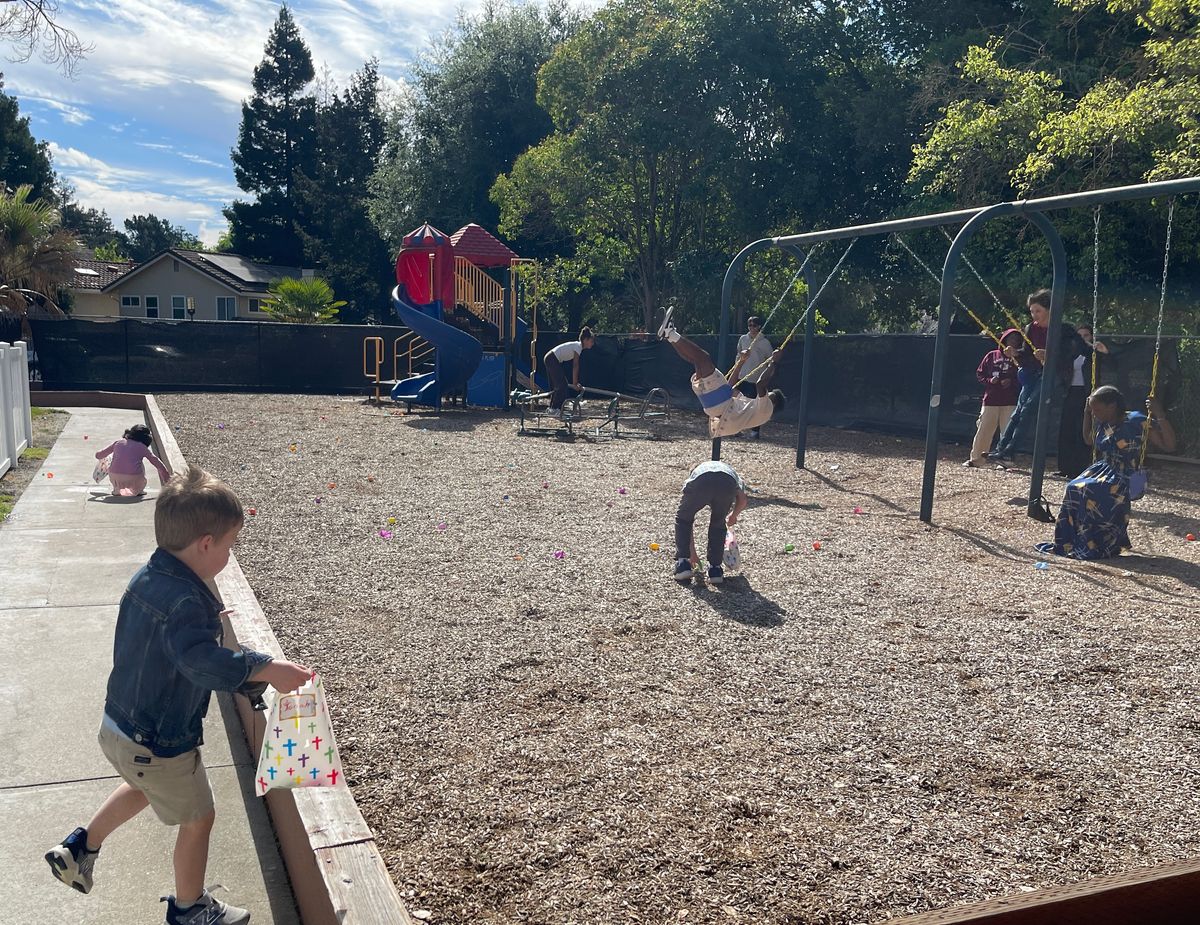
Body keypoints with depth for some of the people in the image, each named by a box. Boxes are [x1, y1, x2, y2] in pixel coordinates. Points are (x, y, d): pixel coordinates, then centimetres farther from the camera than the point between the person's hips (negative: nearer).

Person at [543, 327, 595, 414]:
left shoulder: (578, 346, 12)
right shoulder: (578, 347, -16)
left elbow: (575, 366, 14)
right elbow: (575, 367, -18)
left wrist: (575, 382, 14)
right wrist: (574, 383, -16)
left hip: (549, 359, 10)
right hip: (553, 360, -10)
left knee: (556, 385, 14)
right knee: (562, 385, -8)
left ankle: (552, 408, 18)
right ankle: (556, 409, -5)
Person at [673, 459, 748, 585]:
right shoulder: (732, 472, 45)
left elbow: (689, 522, 43)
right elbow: (743, 500, 26)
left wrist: (692, 553, 51)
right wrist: (733, 515, 48)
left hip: (699, 482, 0)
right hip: (727, 485, 0)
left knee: (683, 520, 26)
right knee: (718, 524, 28)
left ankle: (683, 565, 19)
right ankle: (715, 569, 24)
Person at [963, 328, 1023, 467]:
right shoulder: (992, 355, 10)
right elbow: (979, 373, 12)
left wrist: (1011, 382, -14)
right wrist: (989, 380, -6)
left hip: (1010, 402, -1)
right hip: (990, 400, 1)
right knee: (983, 430, 2)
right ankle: (976, 459, 7)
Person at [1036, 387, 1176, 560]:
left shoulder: (1137, 422, -12)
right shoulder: (1100, 423, 8)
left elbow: (1170, 445, -16)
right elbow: (1089, 440, 31)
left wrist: (1159, 415, -27)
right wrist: (1087, 413, 18)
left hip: (1124, 478, -7)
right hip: (1102, 470, 7)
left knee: (1089, 491, -31)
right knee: (1073, 489, -20)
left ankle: (1095, 546, -21)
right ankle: (1068, 543, -16)